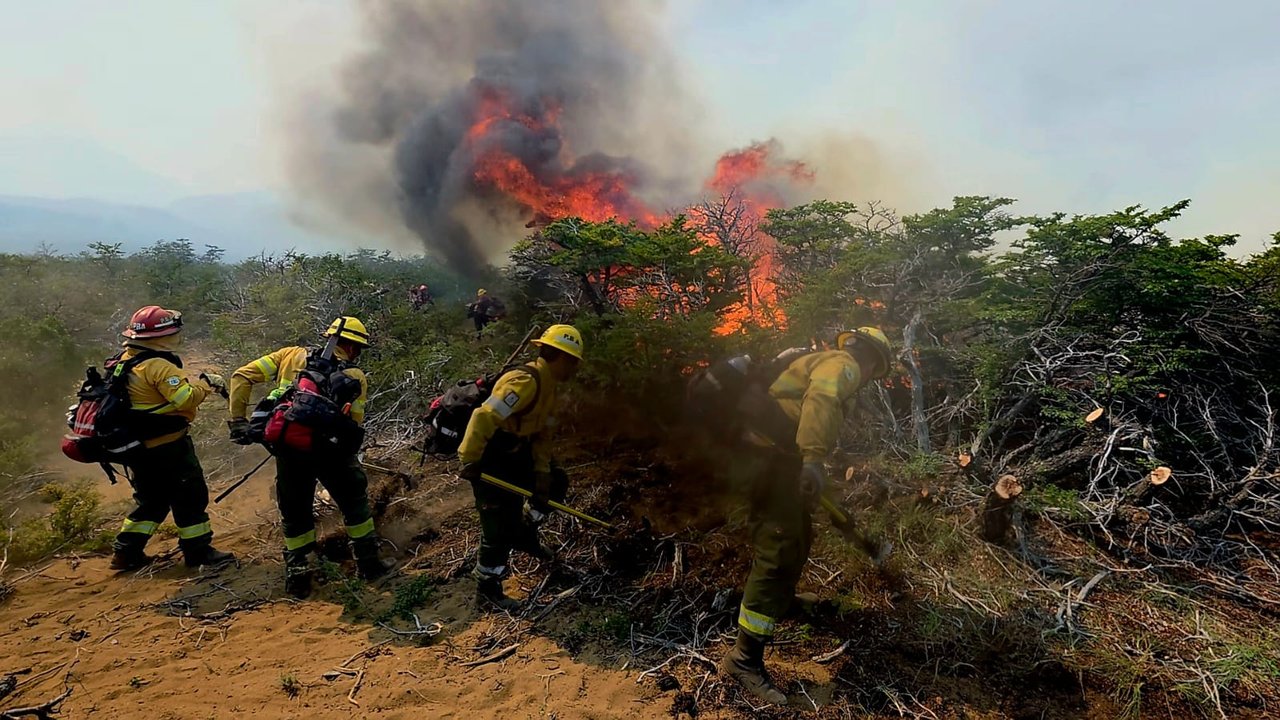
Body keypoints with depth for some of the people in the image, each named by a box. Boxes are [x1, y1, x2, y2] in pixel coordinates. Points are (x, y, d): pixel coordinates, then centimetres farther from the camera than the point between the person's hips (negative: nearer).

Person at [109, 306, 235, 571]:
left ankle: (126, 553, 24)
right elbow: (185, 398, -27)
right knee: (190, 497, 2)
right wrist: (207, 384, -12)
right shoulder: (158, 365, -21)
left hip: (138, 447, 9)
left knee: (152, 499, 21)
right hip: (167, 447, -9)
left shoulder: (125, 360, 8)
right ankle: (198, 551, 8)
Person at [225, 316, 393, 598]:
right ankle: (369, 562, 26)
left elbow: (242, 376, 5)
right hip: (331, 450, -2)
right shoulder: (356, 377, 4)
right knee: (355, 503, 20)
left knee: (294, 513, 20)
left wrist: (238, 421, 6)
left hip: (289, 450, 2)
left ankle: (297, 574, 21)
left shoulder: (291, 355, 11)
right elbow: (355, 424, -1)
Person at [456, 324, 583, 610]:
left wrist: (542, 477, 8)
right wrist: (469, 461, -27)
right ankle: (487, 584, 16)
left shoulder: (548, 385, 6)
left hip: (515, 452, 10)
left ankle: (526, 533, 31)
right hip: (488, 457, -9)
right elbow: (484, 417, -33)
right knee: (500, 524, -3)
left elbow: (542, 434, 10)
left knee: (556, 481, 15)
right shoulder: (525, 382, -27)